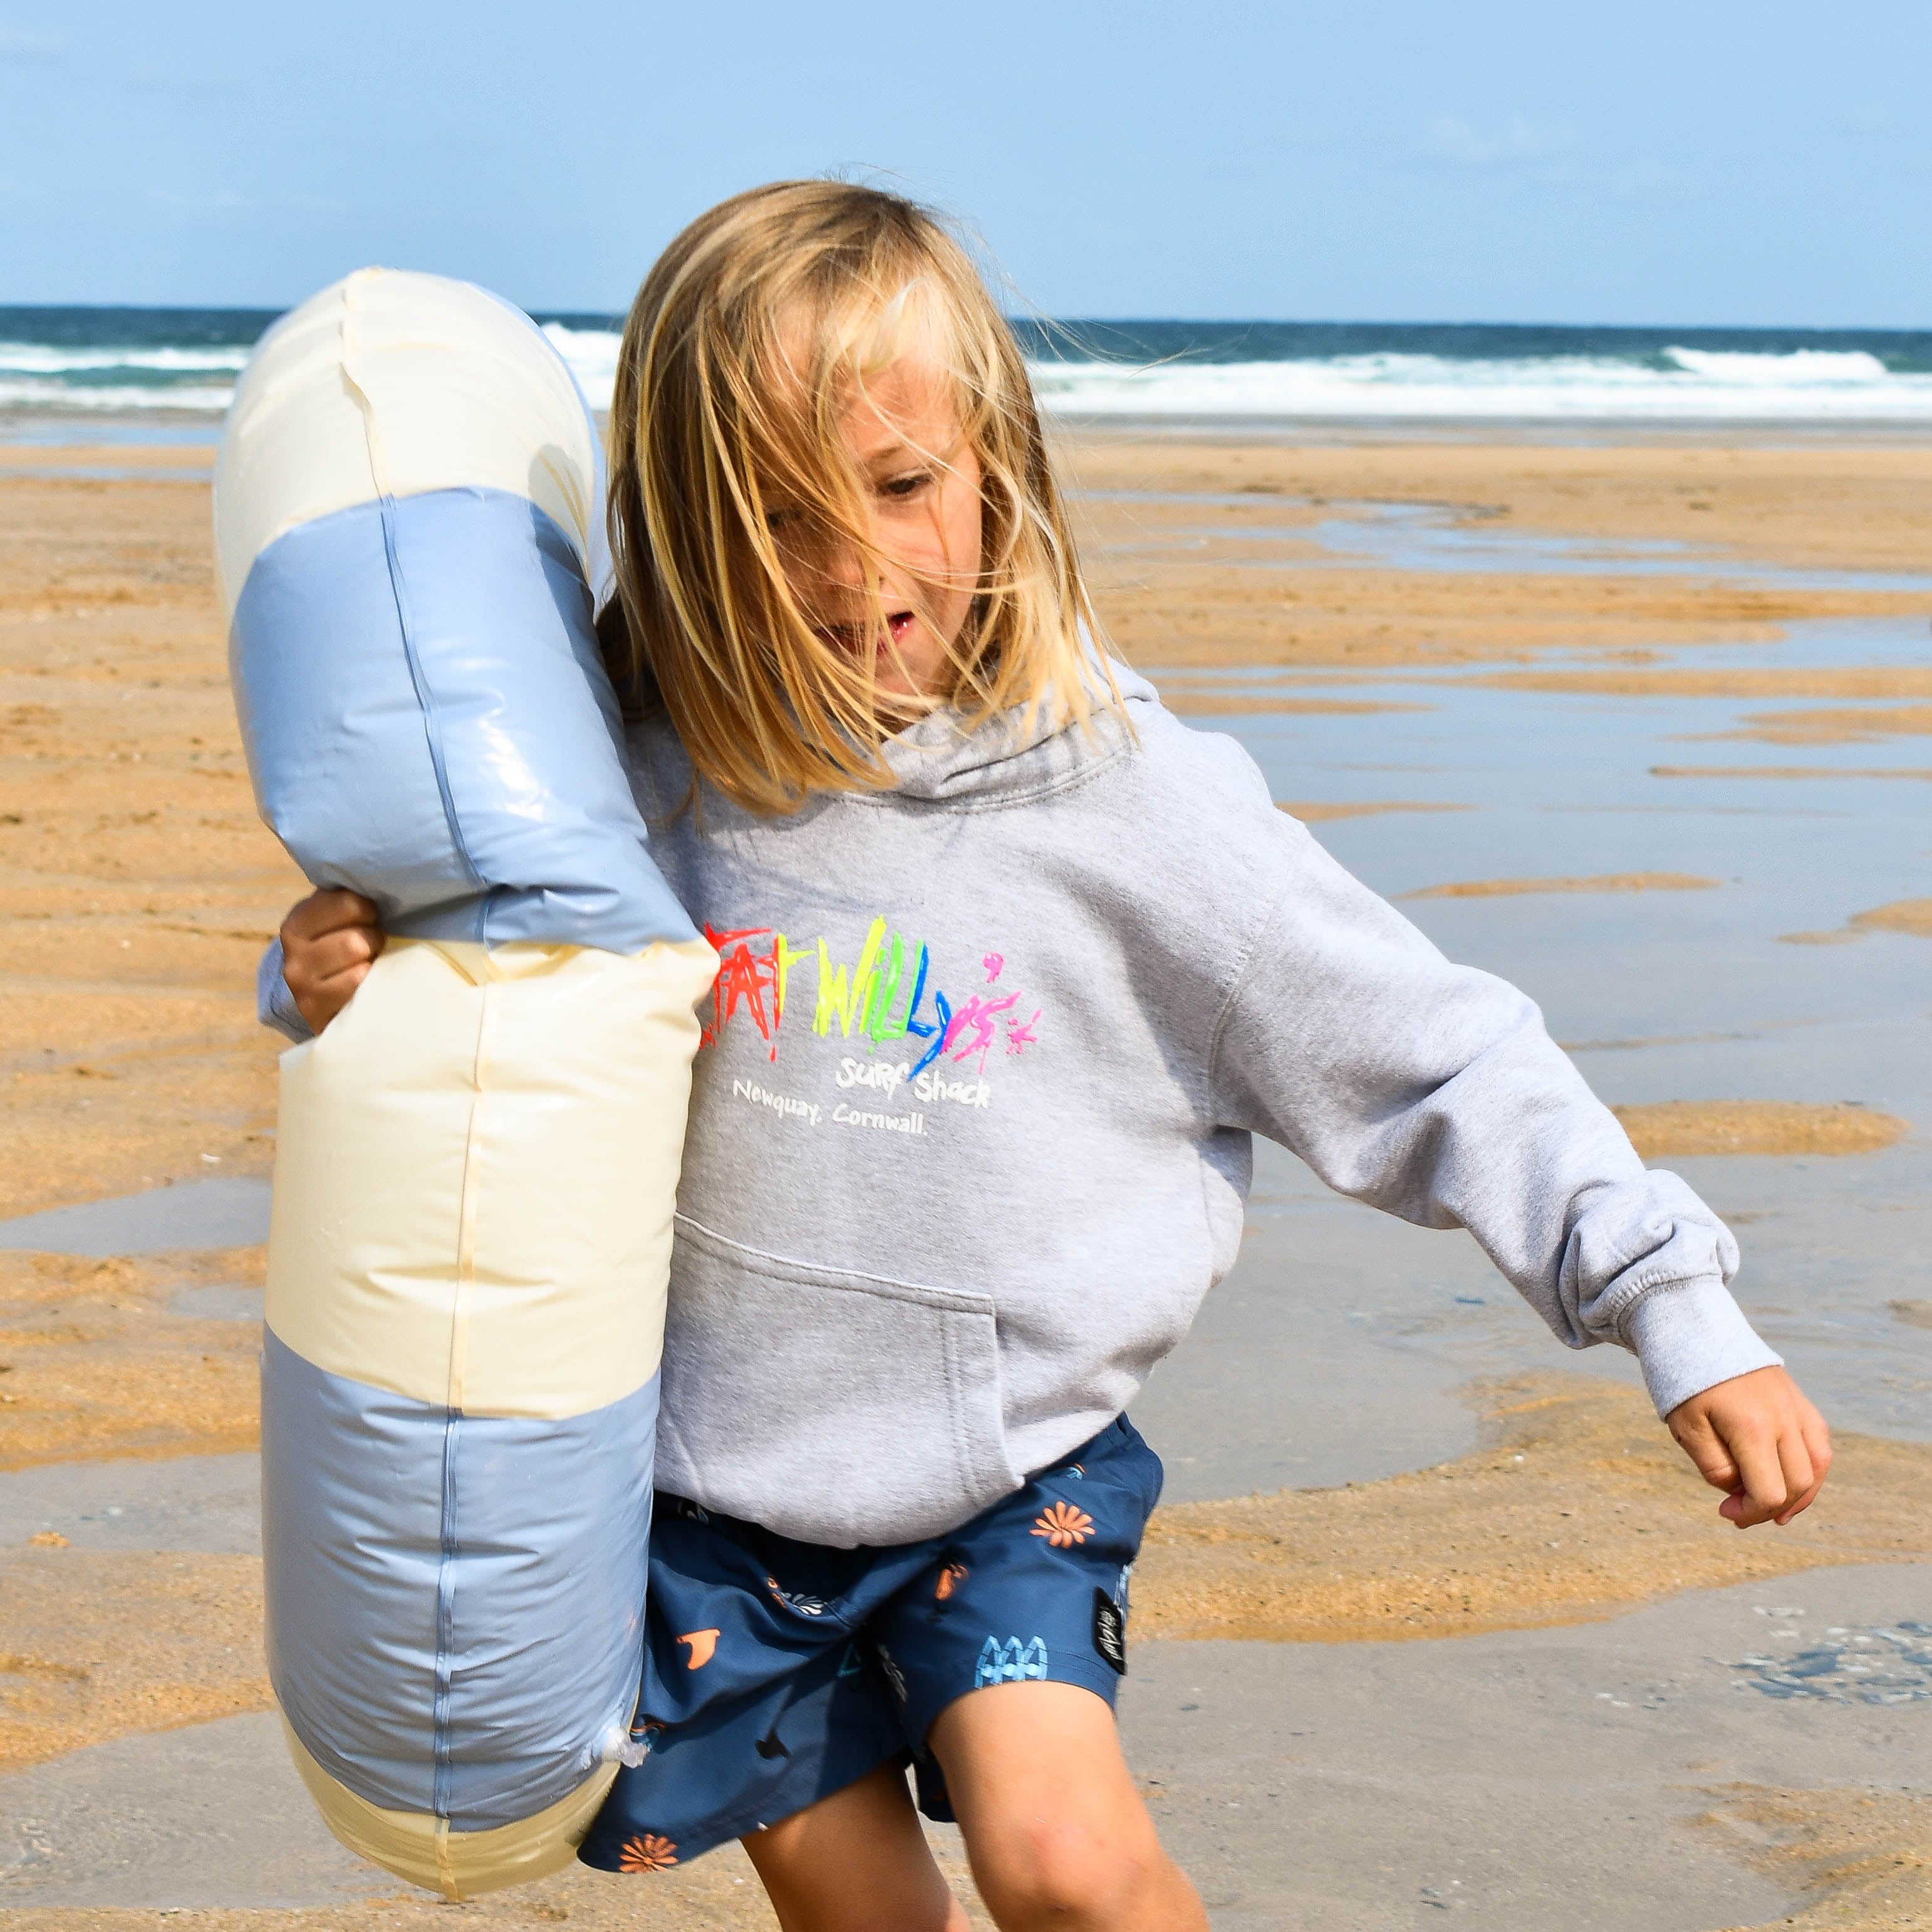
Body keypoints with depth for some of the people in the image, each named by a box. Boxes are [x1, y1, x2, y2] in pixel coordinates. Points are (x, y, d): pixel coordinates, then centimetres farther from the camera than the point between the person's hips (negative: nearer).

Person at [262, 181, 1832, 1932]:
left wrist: (1681, 1313, -15)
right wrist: (337, 979, -16)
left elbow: (1431, 1061, -11)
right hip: (721, 1473, 3)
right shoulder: (643, 773, -9)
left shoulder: (1130, 799, -15)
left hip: (1009, 1461, -2)